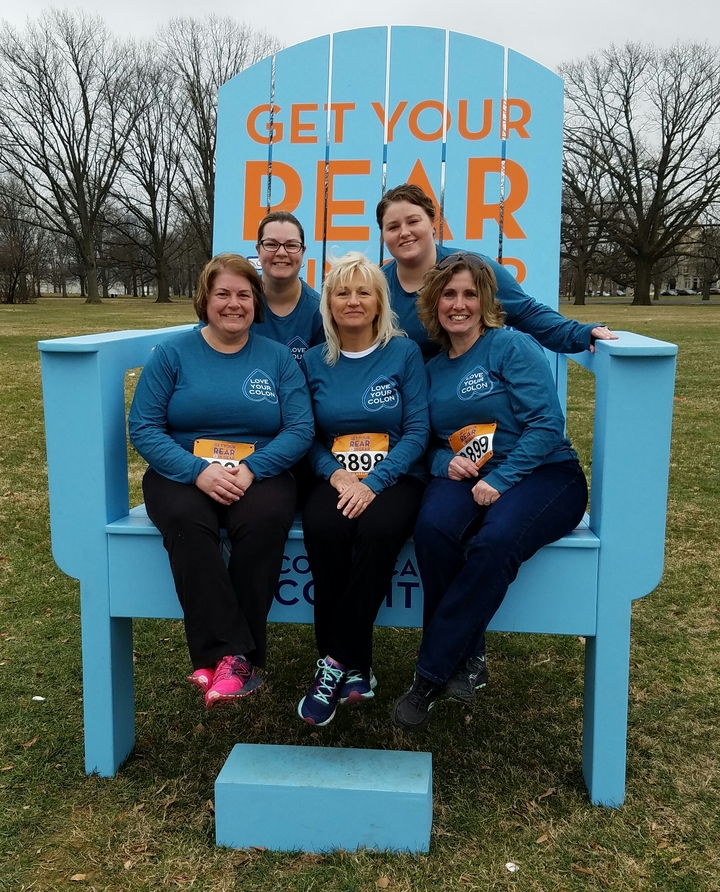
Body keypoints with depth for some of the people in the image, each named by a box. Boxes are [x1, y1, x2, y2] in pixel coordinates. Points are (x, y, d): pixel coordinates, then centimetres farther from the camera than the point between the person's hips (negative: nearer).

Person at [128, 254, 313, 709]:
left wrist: (251, 469, -18)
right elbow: (144, 428, -3)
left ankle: (222, 659, -25)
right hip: (184, 474, 0)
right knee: (187, 521, -34)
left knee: (264, 520, -33)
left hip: (259, 474, 0)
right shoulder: (172, 353, 6)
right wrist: (199, 470, -18)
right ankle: (230, 653, -31)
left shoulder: (278, 357, 8)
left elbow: (301, 429, -1)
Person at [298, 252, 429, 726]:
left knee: (378, 529, -35)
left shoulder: (404, 353, 2)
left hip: (395, 477, -2)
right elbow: (308, 436, 10)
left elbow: (417, 431, -4)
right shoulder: (315, 362, 11)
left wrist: (372, 482, -17)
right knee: (323, 528, -31)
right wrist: (335, 473, -11)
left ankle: (338, 663, -21)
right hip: (335, 478, 2)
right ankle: (355, 668, -20)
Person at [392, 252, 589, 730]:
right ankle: (465, 660, -13)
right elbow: (428, 442, 19)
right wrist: (445, 462, -5)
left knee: (496, 540, -35)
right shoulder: (433, 369, 15)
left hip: (542, 475, -4)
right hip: (466, 477, 4)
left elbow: (546, 424, -12)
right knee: (432, 526, -30)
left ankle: (431, 675, -22)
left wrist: (499, 481, -20)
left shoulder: (512, 346, -3)